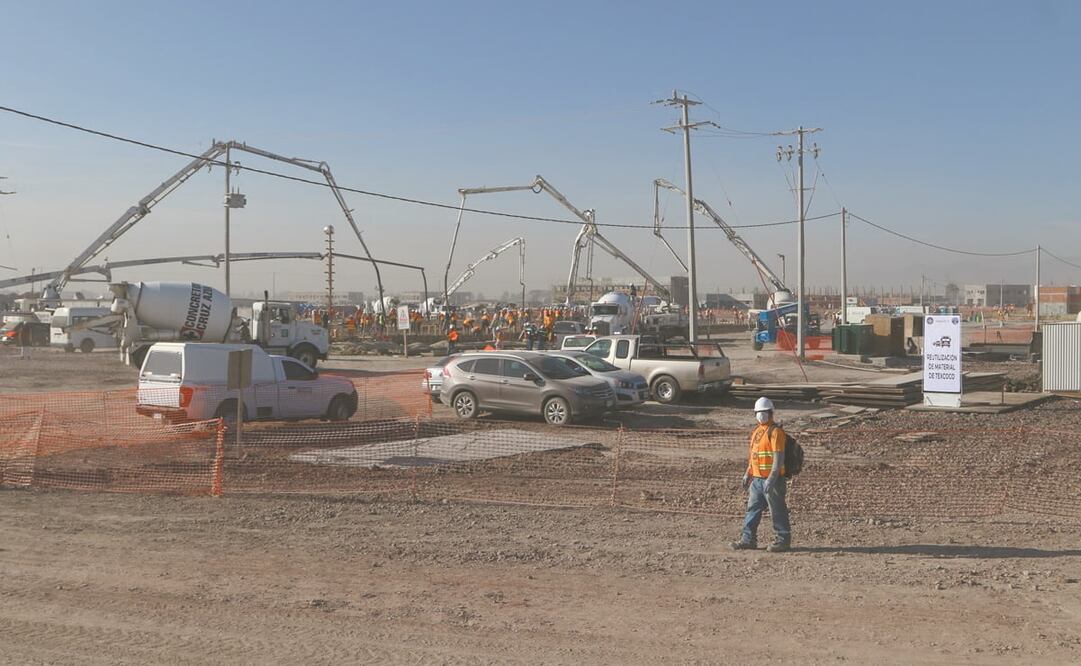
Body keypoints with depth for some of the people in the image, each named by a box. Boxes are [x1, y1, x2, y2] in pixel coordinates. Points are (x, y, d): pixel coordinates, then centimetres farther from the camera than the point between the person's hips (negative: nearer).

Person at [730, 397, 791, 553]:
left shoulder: (775, 432, -13)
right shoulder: (756, 431, 14)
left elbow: (779, 458, -19)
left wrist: (771, 480, -25)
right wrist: (747, 474, 20)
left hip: (772, 480, -8)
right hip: (757, 479, 9)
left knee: (777, 511, 1)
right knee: (752, 509, 11)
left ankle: (783, 540, 11)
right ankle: (748, 539, 17)